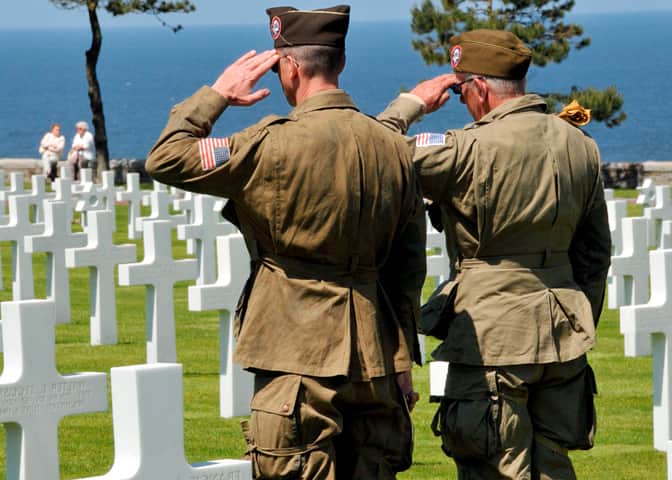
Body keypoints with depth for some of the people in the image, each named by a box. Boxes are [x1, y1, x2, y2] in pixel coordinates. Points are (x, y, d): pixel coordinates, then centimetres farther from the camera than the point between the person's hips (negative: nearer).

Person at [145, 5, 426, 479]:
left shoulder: (278, 143, -14)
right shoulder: (394, 147, 6)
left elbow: (167, 160, -8)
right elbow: (408, 265, 10)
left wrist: (216, 95, 4)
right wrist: (402, 360, 16)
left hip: (299, 356, -6)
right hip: (373, 356, 6)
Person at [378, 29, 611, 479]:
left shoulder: (472, 149, -16)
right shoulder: (580, 146, 7)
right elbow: (596, 253, 14)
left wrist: (411, 103, 1)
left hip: (493, 338, -7)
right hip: (563, 338, 7)